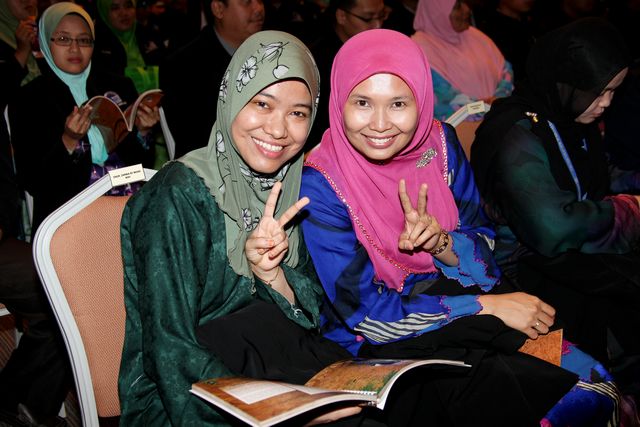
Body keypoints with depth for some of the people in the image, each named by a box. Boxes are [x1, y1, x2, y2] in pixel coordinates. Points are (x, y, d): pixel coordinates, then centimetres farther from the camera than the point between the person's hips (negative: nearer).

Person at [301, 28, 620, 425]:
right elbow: (365, 313, -15)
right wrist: (486, 306, -16)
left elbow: (484, 249, 4)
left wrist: (442, 244, -20)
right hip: (376, 346, -4)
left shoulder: (439, 143, -5)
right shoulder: (320, 184, -17)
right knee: (499, 394, -29)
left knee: (591, 385, -14)